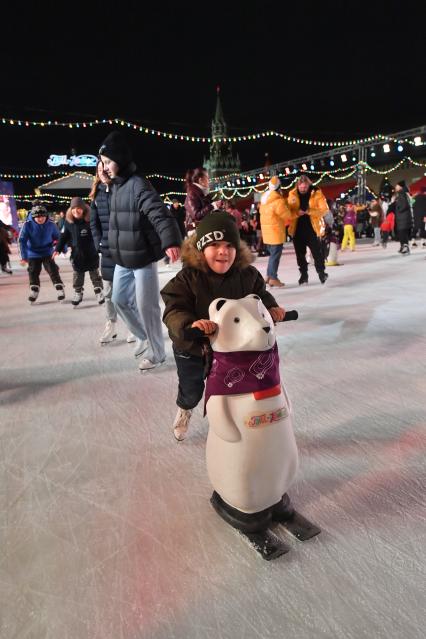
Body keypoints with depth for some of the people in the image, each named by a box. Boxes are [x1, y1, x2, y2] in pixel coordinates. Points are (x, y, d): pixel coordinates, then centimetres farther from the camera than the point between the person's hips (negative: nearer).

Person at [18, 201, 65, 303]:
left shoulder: (51, 225, -15)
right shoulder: (27, 225, -19)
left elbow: (58, 238, 1)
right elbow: (22, 241, -20)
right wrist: (24, 257, -26)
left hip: (47, 253, 0)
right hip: (33, 254, 1)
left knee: (53, 271, -9)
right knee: (33, 273, 9)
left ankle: (60, 291, -1)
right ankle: (34, 292, 27)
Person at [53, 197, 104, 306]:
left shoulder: (90, 220, -14)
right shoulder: (68, 221, -3)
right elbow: (64, 236, 4)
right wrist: (58, 249, 2)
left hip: (91, 253, -3)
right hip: (76, 254, 3)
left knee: (95, 274, 11)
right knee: (77, 275, 13)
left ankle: (99, 292, 23)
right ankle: (78, 293, 26)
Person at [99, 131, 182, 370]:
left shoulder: (138, 185, -16)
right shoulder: (117, 186, 12)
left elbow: (159, 213, -30)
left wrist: (170, 241, -47)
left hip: (143, 258, -9)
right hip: (123, 259, 9)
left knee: (146, 306, -1)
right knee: (120, 299, 17)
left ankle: (157, 354, 17)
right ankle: (143, 336, 37)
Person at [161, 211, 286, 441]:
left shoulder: (248, 274, -14)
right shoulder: (187, 278, -26)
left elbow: (261, 295, 3)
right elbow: (174, 311, -32)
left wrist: (271, 308, -17)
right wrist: (190, 324, -52)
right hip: (191, 347, -1)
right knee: (192, 390, 24)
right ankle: (184, 410, 61)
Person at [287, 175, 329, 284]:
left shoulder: (316, 193, -5)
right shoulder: (292, 194, -1)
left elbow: (324, 209, -9)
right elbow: (288, 211, -5)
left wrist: (310, 211, -23)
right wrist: (297, 213, -26)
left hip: (312, 228, -2)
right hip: (297, 229, 2)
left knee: (317, 252, 0)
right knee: (300, 254, 10)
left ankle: (321, 272, 13)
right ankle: (303, 275, 22)